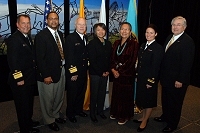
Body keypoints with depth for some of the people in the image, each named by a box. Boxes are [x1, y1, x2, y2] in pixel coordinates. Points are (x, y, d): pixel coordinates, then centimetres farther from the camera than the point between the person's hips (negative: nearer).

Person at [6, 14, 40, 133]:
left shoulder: (28, 37, 10)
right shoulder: (14, 39, -18)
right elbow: (12, 61, -21)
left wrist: (35, 74, 9)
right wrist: (18, 79, -20)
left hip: (30, 78, 9)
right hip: (21, 80, -9)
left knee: (29, 102, 23)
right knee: (23, 105, 9)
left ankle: (29, 121, 43)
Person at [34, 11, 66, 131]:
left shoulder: (60, 34, 11)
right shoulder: (41, 36, -12)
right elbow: (40, 58, -16)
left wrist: (65, 65, 2)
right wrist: (46, 75, -19)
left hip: (61, 71, 7)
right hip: (49, 73, -7)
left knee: (59, 97, 20)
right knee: (48, 99, 10)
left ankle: (56, 115, 41)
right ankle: (49, 120, 30)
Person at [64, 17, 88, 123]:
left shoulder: (86, 38, 9)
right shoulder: (70, 38, -13)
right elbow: (69, 57, -18)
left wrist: (87, 67, 6)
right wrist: (73, 73, -19)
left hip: (83, 71, 7)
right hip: (73, 72, -7)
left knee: (82, 92, 18)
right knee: (72, 93, 8)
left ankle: (79, 110, 37)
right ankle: (70, 113, 27)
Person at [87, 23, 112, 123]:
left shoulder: (108, 43, 8)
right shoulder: (92, 43, -10)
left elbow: (110, 59, 10)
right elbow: (92, 61, -14)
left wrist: (108, 71, -1)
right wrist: (101, 72, -13)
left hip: (105, 73, 5)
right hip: (95, 73, -5)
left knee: (102, 93, 14)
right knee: (94, 94, 6)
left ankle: (100, 110, 32)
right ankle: (92, 113, 22)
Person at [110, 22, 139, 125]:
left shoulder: (133, 44, -10)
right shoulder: (116, 43, 8)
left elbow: (132, 60, -15)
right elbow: (113, 58, 8)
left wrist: (120, 71, -14)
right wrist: (113, 69, -6)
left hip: (127, 74, -5)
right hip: (116, 73, 5)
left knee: (126, 94, 6)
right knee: (116, 93, 13)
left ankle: (125, 116, 23)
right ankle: (116, 113, 32)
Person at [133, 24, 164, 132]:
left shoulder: (158, 48, -16)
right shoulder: (143, 45, 7)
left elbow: (155, 67, -18)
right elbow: (139, 62, 9)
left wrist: (151, 82, -17)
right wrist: (137, 76, 9)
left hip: (150, 79, -7)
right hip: (141, 77, 7)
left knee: (149, 100, 10)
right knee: (142, 98, 19)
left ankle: (145, 121, 26)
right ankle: (144, 117, 38)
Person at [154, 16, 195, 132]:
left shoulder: (188, 41, -17)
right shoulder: (169, 38, 8)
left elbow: (187, 63, -20)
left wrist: (180, 80, -21)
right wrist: (162, 74, 10)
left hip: (177, 80, -8)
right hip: (166, 77, 8)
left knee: (175, 102, 11)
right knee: (165, 99, 23)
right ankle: (165, 116, 44)